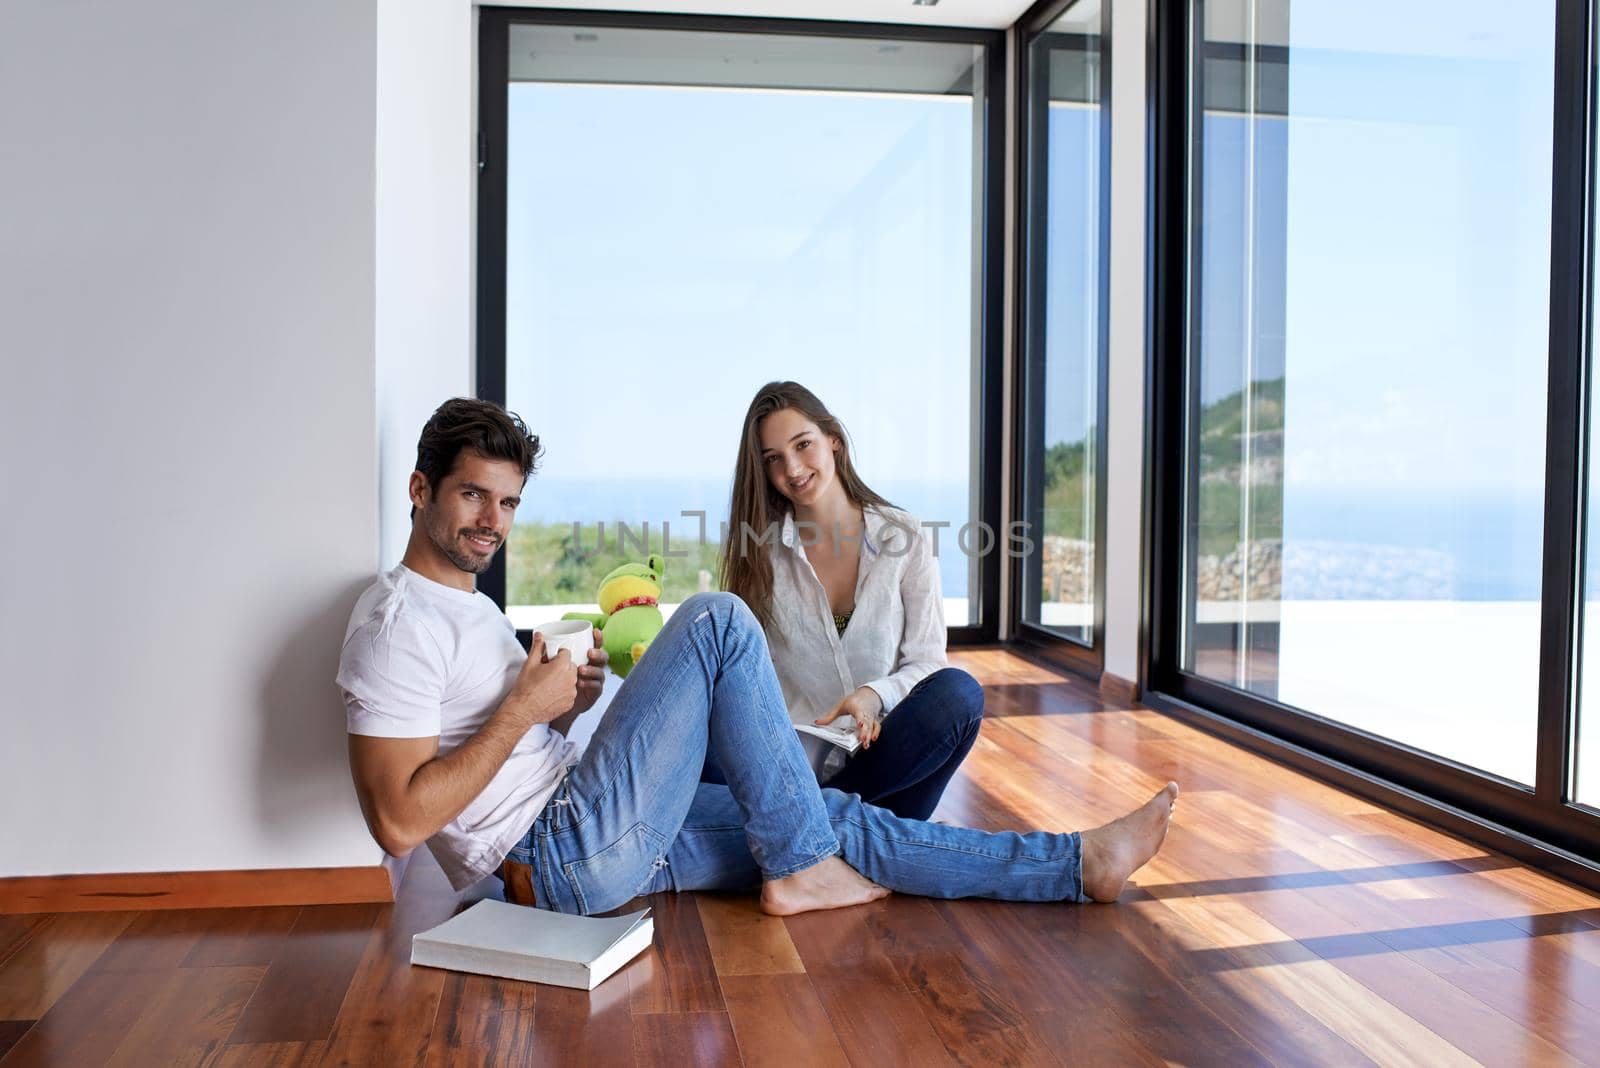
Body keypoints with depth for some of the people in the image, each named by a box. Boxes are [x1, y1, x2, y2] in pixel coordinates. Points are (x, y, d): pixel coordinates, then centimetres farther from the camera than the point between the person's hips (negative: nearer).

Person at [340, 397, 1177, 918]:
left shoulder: (467, 602, 18)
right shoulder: (400, 621, -14)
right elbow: (398, 821, -22)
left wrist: (567, 701, 4)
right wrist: (526, 707, -18)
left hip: (607, 845, 10)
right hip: (564, 857, -10)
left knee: (836, 819, 4)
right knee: (718, 620, -17)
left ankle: (1079, 865, 11)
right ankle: (800, 870, -7)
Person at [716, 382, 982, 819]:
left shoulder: (903, 537, 3)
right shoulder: (759, 551, 4)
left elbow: (927, 660, 1)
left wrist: (875, 695, -20)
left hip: (877, 753, 1)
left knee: (958, 693, -29)